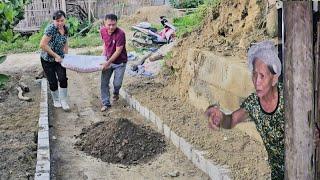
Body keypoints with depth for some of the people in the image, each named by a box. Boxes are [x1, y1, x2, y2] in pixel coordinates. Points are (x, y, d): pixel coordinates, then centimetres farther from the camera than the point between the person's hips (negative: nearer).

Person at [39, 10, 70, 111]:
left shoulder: (65, 29, -2)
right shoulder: (51, 29, -23)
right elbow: (42, 45, -27)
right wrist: (55, 56, -24)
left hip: (59, 58, 5)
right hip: (47, 59, -4)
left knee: (63, 79, -8)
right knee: (53, 82, 4)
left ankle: (63, 101, 5)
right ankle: (56, 101, 26)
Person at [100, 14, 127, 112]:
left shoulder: (120, 34, -28)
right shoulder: (102, 30, -10)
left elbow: (118, 51, -23)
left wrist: (108, 63, -22)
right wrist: (104, 53, 5)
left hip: (120, 62, -4)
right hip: (108, 60, 4)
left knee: (117, 83, 2)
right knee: (104, 83, 1)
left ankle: (116, 93, 37)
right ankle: (106, 103, 14)